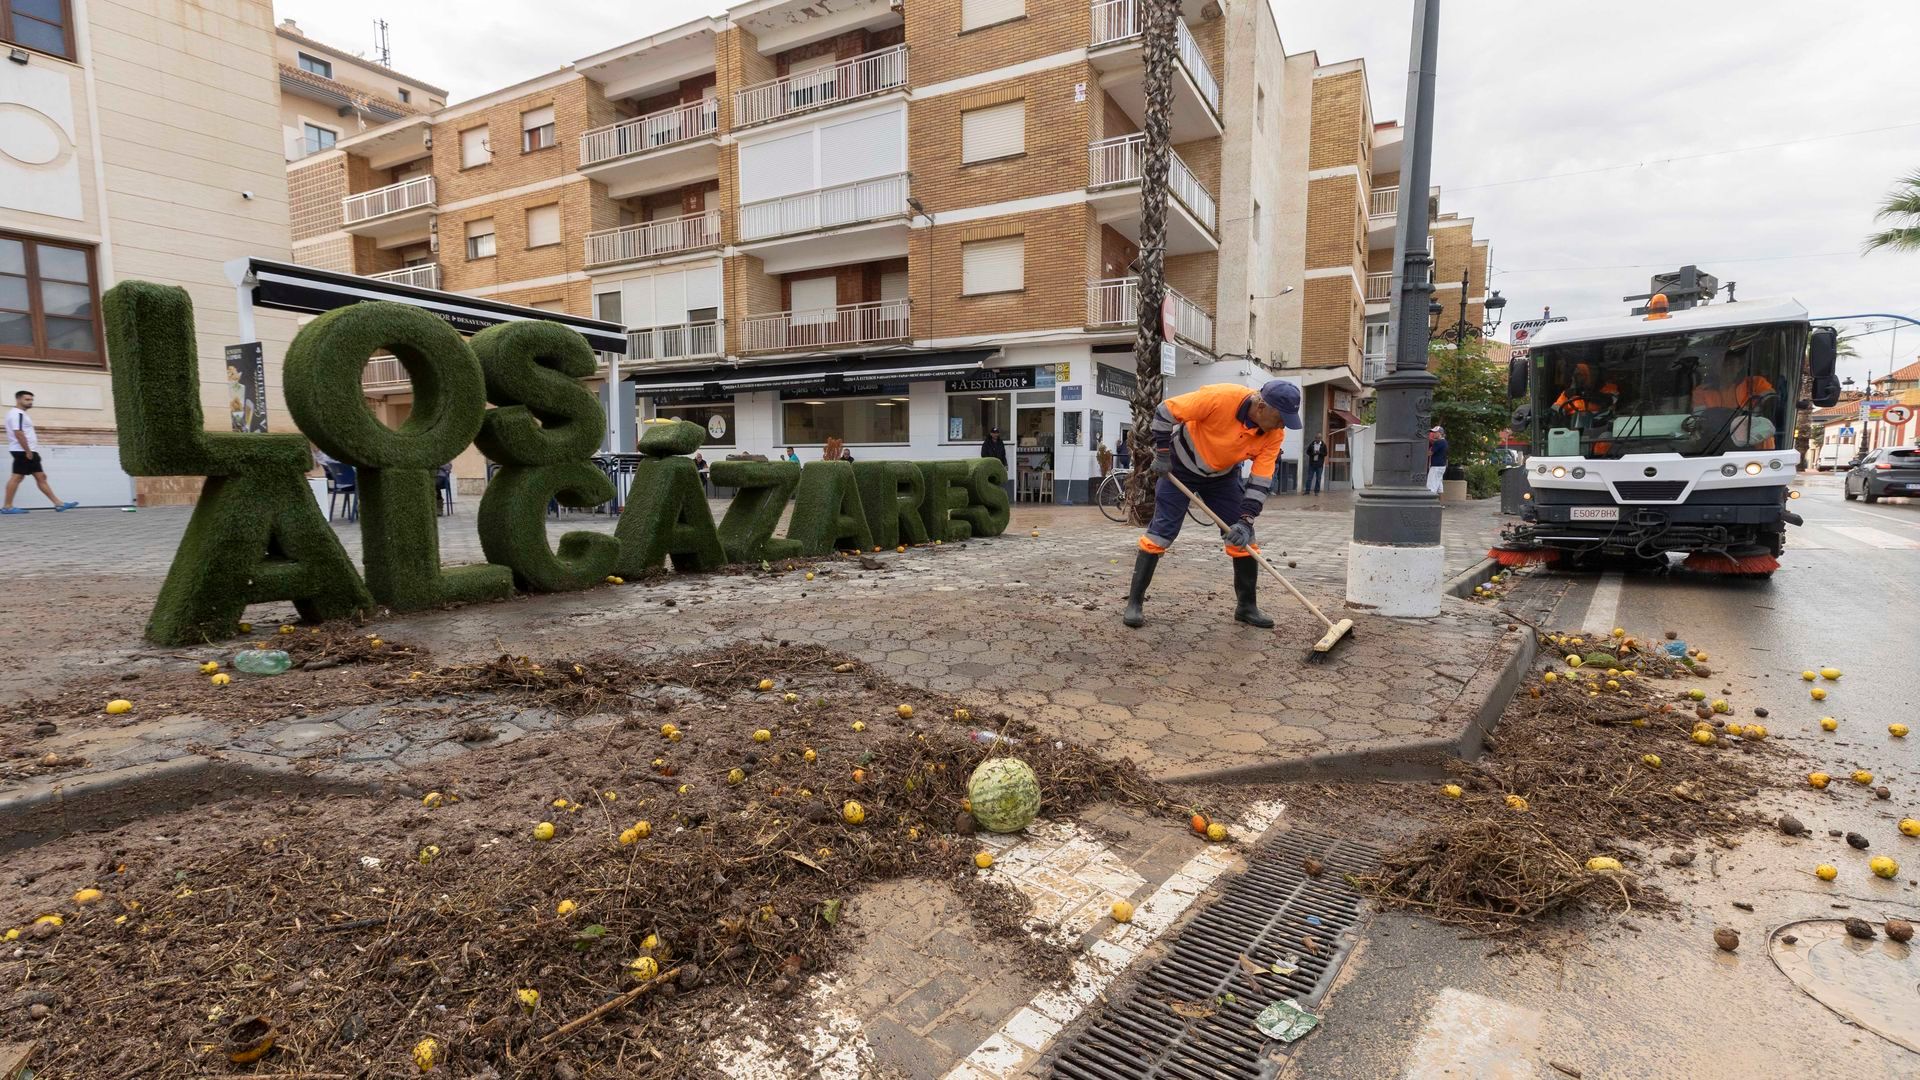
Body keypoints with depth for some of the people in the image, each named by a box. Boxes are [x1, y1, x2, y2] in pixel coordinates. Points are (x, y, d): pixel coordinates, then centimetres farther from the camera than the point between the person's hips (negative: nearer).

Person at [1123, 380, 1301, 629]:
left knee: (1243, 537, -1)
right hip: (1180, 467, -5)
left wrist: (1245, 521, -24)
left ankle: (1247, 606, 13)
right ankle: (1134, 603, -2)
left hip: (1223, 476, 5)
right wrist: (1162, 455, -21)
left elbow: (1261, 481, -16)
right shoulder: (1221, 397, -35)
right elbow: (1165, 411, -27)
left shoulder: (1275, 433, -19)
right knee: (1160, 532, -9)